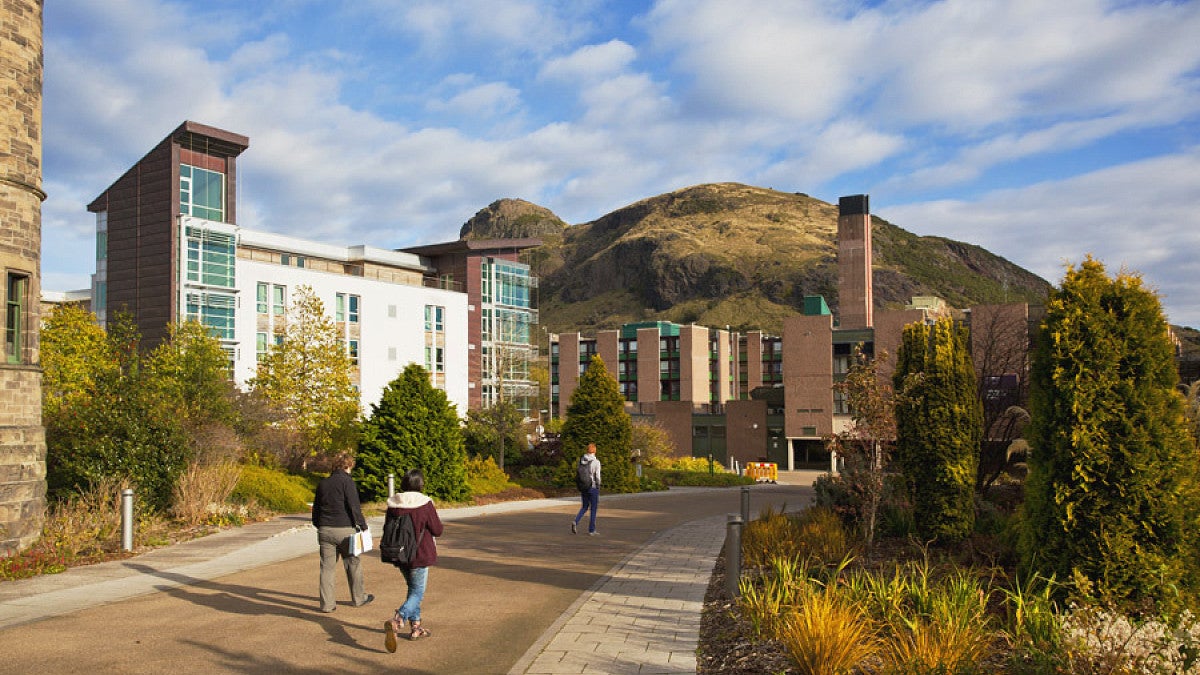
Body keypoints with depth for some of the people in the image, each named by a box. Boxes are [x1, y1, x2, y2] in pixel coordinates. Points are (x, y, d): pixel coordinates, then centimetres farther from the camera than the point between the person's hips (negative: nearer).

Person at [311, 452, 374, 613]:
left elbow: (316, 507, 18)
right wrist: (363, 525, -6)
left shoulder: (322, 483, 11)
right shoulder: (347, 482, -8)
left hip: (325, 530, 5)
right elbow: (354, 506, -14)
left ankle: (327, 603, 7)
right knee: (353, 564, 10)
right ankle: (358, 598, 22)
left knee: (327, 567, 7)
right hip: (344, 529, -5)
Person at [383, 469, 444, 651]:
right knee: (417, 592, 0)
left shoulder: (393, 504, -2)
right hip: (420, 556, -5)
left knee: (413, 589, 22)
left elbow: (387, 529, 7)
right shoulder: (425, 504, -16)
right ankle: (397, 620, -23)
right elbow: (437, 530, -9)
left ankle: (415, 626, 27)